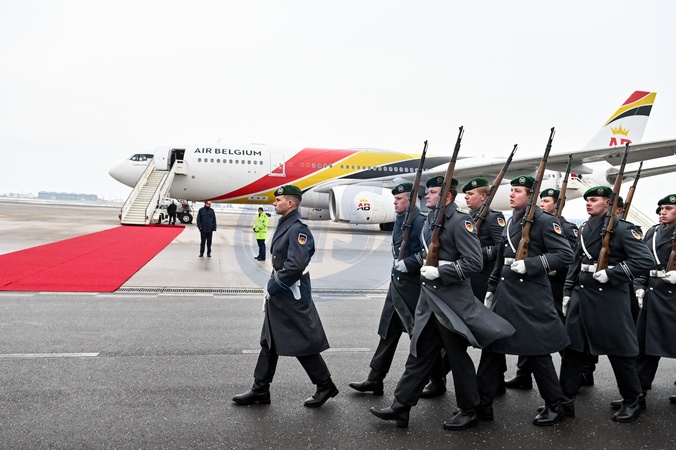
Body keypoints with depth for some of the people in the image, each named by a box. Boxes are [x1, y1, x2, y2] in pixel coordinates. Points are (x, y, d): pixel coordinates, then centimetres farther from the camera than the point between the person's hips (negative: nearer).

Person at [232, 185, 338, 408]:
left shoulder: (298, 229, -20)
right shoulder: (283, 225, 11)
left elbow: (295, 266, -29)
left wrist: (273, 287, -18)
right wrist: (272, 286, 11)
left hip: (292, 298, -10)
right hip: (278, 296, 10)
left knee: (303, 343, 1)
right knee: (269, 342, 15)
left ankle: (325, 386, 19)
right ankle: (260, 390, 25)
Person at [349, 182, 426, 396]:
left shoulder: (420, 222, -16)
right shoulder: (400, 220, 12)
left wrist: (407, 263, -20)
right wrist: (398, 263, 9)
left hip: (412, 286, -9)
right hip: (397, 282, 9)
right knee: (388, 331, 12)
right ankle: (375, 380, 19)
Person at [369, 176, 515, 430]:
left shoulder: (460, 221, -13)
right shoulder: (430, 221, 12)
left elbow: (474, 262, -20)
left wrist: (439, 271, -21)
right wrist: (426, 267, 7)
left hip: (452, 300, -8)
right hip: (429, 297, 8)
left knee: (457, 355, 5)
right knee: (419, 353, 11)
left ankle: (469, 411, 23)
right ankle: (400, 407, 18)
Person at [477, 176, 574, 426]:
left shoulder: (545, 222, -9)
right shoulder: (510, 222, 14)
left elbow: (566, 255, -16)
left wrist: (529, 264, -23)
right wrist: (492, 289, 18)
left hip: (531, 297, -7)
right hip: (505, 294, 8)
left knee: (537, 351, 3)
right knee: (491, 346, 8)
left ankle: (555, 405, 23)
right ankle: (483, 403, 17)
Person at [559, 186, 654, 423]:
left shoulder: (622, 228, -9)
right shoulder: (585, 228, 11)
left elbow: (646, 260, -18)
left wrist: (611, 273, -20)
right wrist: (567, 292, 13)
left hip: (609, 296, -6)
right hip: (581, 294, 7)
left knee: (619, 350, 4)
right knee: (572, 346, 7)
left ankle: (634, 400, 24)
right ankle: (565, 398, 17)